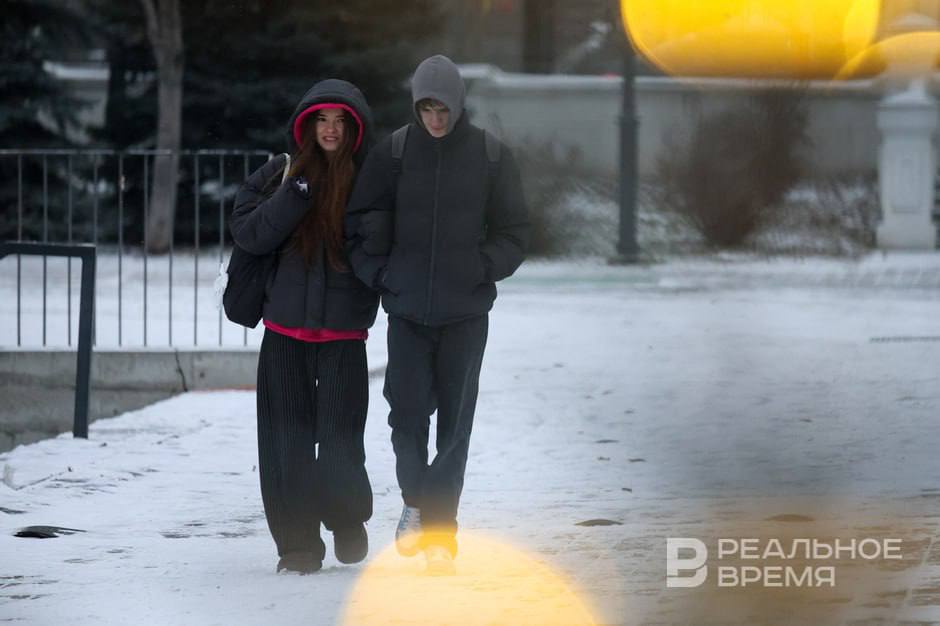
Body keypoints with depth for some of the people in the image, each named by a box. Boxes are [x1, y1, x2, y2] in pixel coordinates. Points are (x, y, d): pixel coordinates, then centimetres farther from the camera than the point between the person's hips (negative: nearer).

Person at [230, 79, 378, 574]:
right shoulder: (284, 175, 5)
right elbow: (249, 234, -5)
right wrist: (296, 193, -15)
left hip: (343, 333, -2)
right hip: (286, 333, 2)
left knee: (339, 439, -5)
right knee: (287, 442, 1)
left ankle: (348, 520, 23)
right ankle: (297, 544, 9)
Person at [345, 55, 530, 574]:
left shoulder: (490, 156, -1)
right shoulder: (394, 152, 0)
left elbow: (513, 233, 6)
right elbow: (360, 222, 8)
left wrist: (482, 271, -7)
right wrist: (378, 274, -2)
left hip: (466, 315, 0)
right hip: (407, 311, 0)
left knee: (454, 420, 1)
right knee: (407, 413, -8)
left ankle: (440, 530, 10)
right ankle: (416, 499, 18)